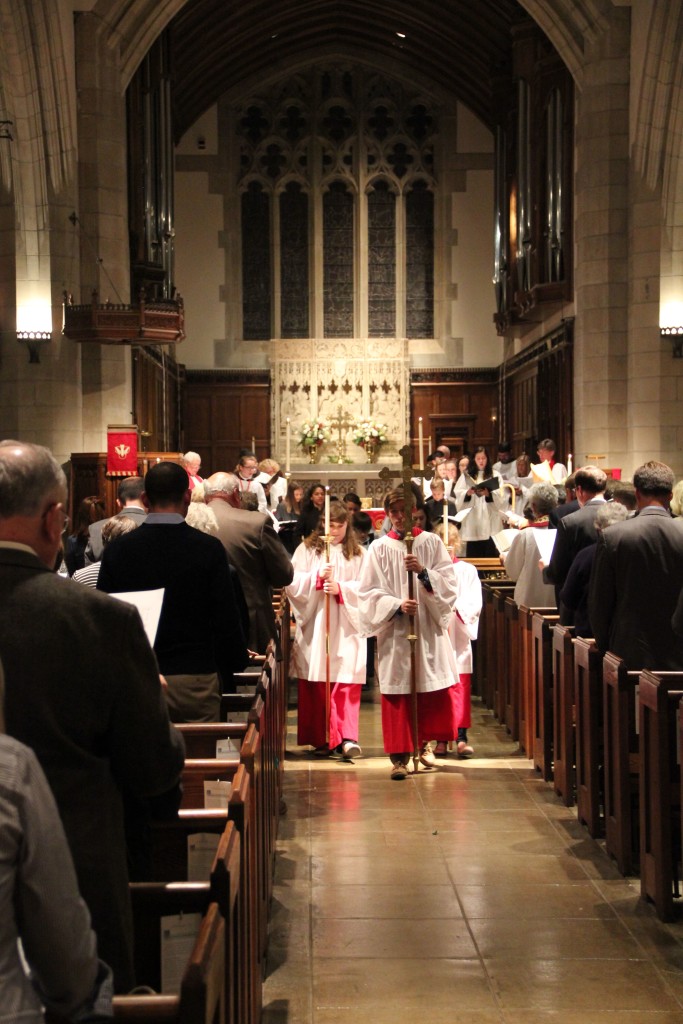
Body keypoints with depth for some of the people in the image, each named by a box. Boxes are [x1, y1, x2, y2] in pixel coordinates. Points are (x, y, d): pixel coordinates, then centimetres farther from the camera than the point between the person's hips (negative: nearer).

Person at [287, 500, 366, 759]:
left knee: (347, 683, -10)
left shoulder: (358, 553, 10)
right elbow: (292, 584, 0)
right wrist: (317, 577, -14)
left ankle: (346, 737, -14)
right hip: (314, 626, 1)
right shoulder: (306, 549, 9)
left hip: (346, 628, 0)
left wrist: (340, 588, -14)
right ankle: (320, 738, 11)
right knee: (315, 684, 2)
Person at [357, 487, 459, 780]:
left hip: (429, 629, 1)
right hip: (394, 632, -1)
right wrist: (397, 605, -17)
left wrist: (423, 572, -17)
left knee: (433, 690, 6)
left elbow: (448, 583, -1)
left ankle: (424, 743, 27)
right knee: (397, 695, -1)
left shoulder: (431, 543, 4)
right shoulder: (379, 548, 2)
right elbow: (369, 593, -2)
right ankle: (399, 756, 5)